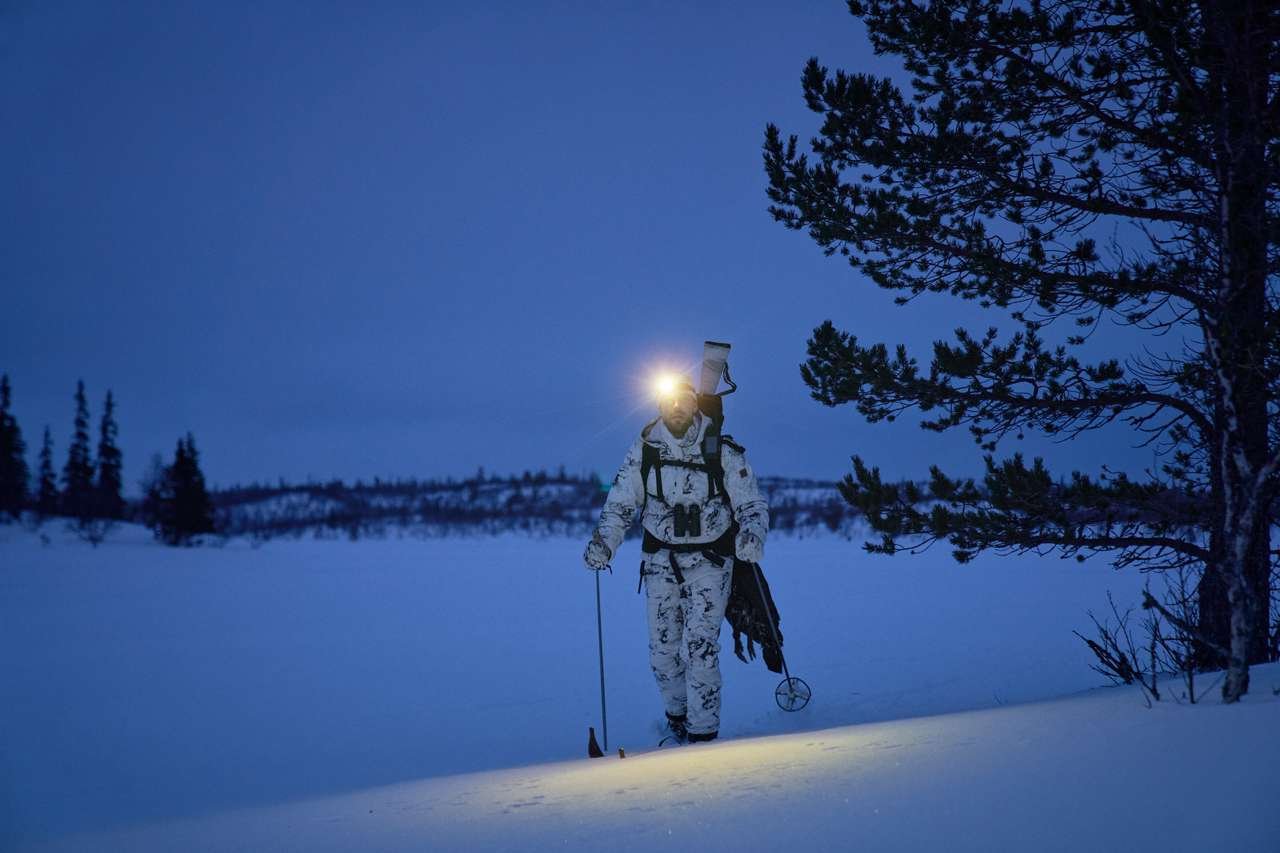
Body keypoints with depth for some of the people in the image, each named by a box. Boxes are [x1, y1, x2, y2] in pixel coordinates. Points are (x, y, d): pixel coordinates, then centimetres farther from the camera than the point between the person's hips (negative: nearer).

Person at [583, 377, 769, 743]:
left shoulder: (722, 451, -8)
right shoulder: (644, 449, -2)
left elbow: (752, 504, -5)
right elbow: (620, 504, 5)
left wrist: (752, 533, -25)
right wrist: (603, 542, -11)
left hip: (709, 561, -3)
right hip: (660, 561, 3)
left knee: (700, 648, -13)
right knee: (663, 651, 6)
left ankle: (703, 731, -4)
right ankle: (676, 716, 29)